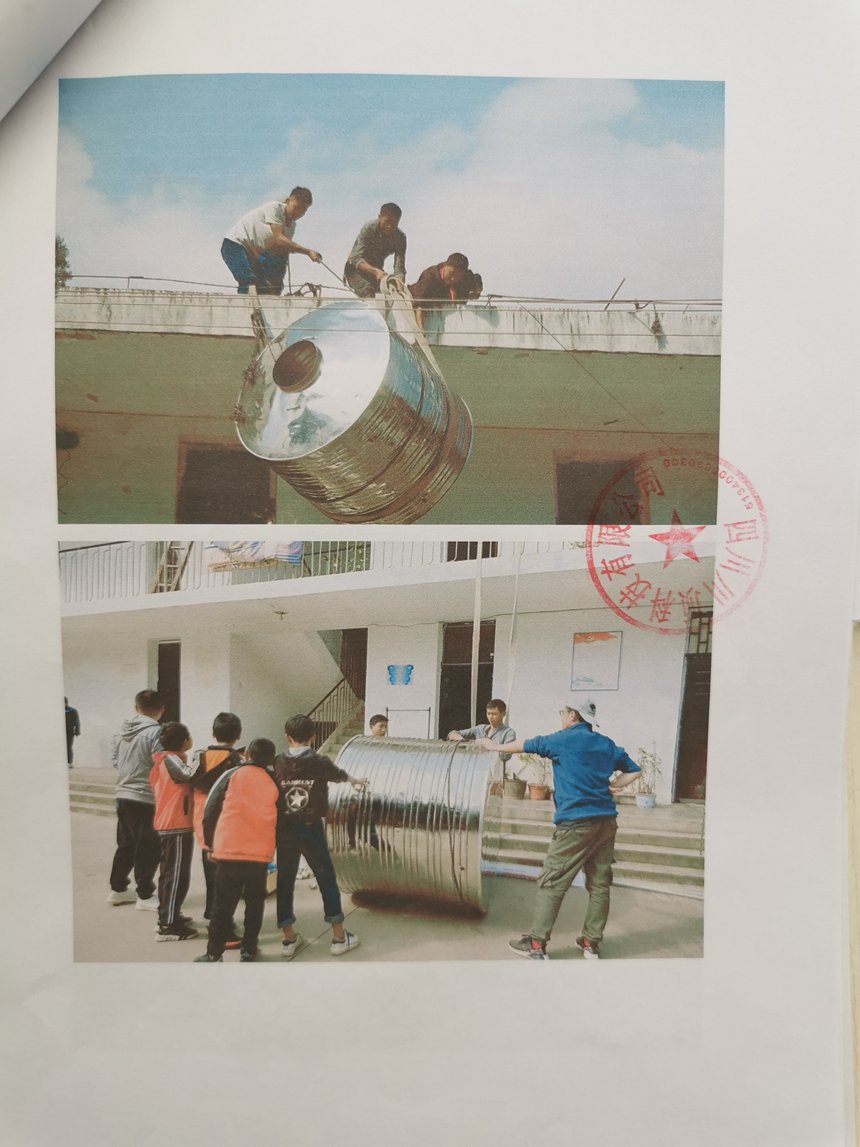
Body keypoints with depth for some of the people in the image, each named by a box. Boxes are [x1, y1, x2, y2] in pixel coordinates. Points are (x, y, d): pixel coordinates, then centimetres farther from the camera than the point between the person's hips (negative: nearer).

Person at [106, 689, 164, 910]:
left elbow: (115, 761, 12)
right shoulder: (155, 732, -17)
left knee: (126, 845, 19)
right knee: (149, 848, 3)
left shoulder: (122, 731, 6)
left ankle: (117, 888, 28)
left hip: (123, 795, 7)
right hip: (146, 798, -7)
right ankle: (145, 895, 9)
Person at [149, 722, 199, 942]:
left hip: (167, 824, 10)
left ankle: (167, 916, 28)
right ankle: (168, 926, -2)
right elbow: (189, 775, -34)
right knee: (177, 875, -5)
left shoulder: (164, 760, 11)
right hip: (177, 826, -10)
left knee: (169, 873, 18)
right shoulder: (171, 759, -17)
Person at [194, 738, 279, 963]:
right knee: (255, 904, 15)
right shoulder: (274, 783, 7)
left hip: (229, 851, -1)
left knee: (223, 905, 9)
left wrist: (210, 843, 13)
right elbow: (277, 819, 11)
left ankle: (214, 954, 11)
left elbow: (210, 810, 2)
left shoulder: (232, 775, 1)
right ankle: (248, 952, 16)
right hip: (260, 853, 1)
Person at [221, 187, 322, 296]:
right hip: (234, 243, -8)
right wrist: (308, 252, -32)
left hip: (253, 253, 8)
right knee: (250, 282, -26)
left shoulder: (292, 225, 6)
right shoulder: (274, 208, -18)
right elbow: (279, 239, -28)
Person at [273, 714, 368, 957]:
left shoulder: (277, 763, -3)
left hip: (284, 830, 2)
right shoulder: (320, 762, -5)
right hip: (311, 829, -2)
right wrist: (356, 780, 37)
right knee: (327, 879, 8)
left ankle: (289, 938, 17)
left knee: (285, 881, 12)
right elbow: (340, 774, 15)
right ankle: (339, 937, 12)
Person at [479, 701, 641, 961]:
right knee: (599, 883, 11)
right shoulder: (607, 744, 10)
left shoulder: (563, 740, -5)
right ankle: (591, 943, 18)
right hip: (607, 822, 6)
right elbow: (634, 770, 17)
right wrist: (612, 787, 8)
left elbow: (525, 745, 8)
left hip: (575, 823, -6)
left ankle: (536, 944, 2)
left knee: (552, 883, 0)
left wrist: (494, 746, 22)